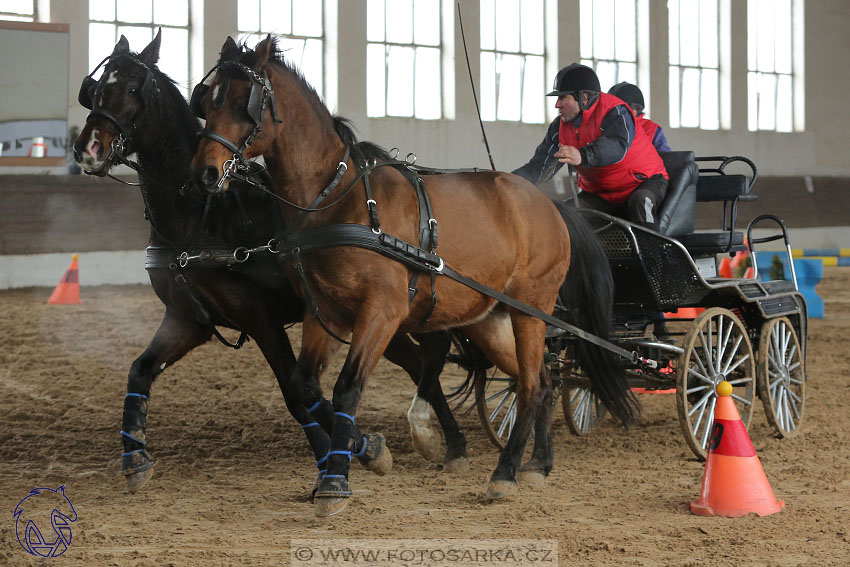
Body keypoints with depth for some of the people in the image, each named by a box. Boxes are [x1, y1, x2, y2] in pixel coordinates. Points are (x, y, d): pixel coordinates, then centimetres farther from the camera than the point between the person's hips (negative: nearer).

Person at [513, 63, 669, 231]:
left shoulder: (615, 112, -22)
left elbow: (616, 147, -42)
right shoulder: (560, 127, -1)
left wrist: (582, 156, -61)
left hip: (644, 180, -6)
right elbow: (540, 166, -1)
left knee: (641, 201, -37)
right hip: (600, 195, 6)